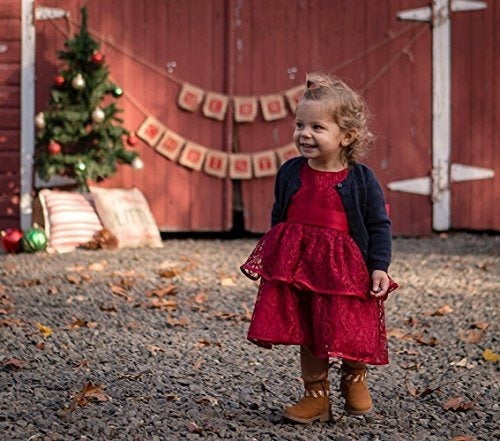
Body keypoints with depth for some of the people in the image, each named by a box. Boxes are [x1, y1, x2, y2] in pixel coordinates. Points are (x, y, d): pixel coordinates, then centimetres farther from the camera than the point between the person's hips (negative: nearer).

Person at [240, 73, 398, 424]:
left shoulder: (361, 179, -7)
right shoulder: (291, 173, 2)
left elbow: (379, 226, -3)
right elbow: (278, 219, 14)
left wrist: (380, 268, -10)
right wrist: (273, 258, 16)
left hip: (345, 268, -3)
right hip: (297, 266, 3)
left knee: (352, 332, 1)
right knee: (307, 335, 9)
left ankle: (354, 378, 33)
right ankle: (316, 396, 23)